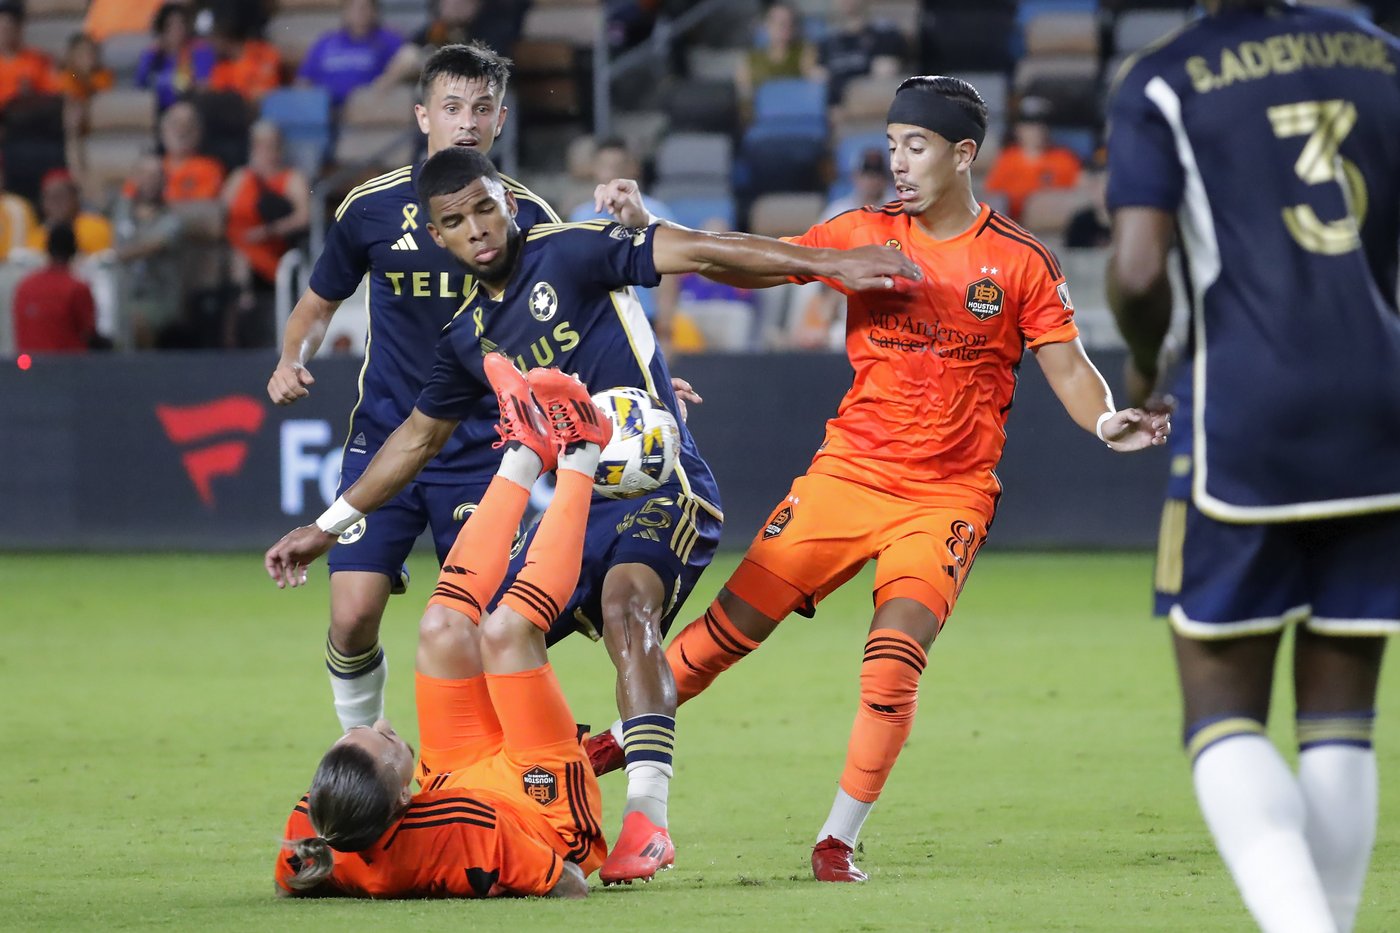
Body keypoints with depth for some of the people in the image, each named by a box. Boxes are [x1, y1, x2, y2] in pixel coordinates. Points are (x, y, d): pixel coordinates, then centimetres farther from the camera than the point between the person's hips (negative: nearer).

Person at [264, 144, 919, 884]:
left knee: (625, 601, -34)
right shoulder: (469, 335, 13)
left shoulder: (568, 253, -8)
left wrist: (826, 262, -25)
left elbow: (698, 252, -16)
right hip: (576, 511, 8)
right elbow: (419, 436, 26)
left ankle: (647, 818, -42)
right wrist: (329, 526, 31)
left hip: (661, 487, -8)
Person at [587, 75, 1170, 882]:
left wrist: (1108, 423, -23)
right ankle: (624, 739, 21)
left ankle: (839, 843, -5)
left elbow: (1068, 368, -2)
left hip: (948, 495, -2)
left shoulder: (1021, 262, -3)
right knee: (734, 622, 0)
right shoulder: (864, 234, 3)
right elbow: (751, 268, 4)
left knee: (895, 657, -17)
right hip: (847, 473, 2)